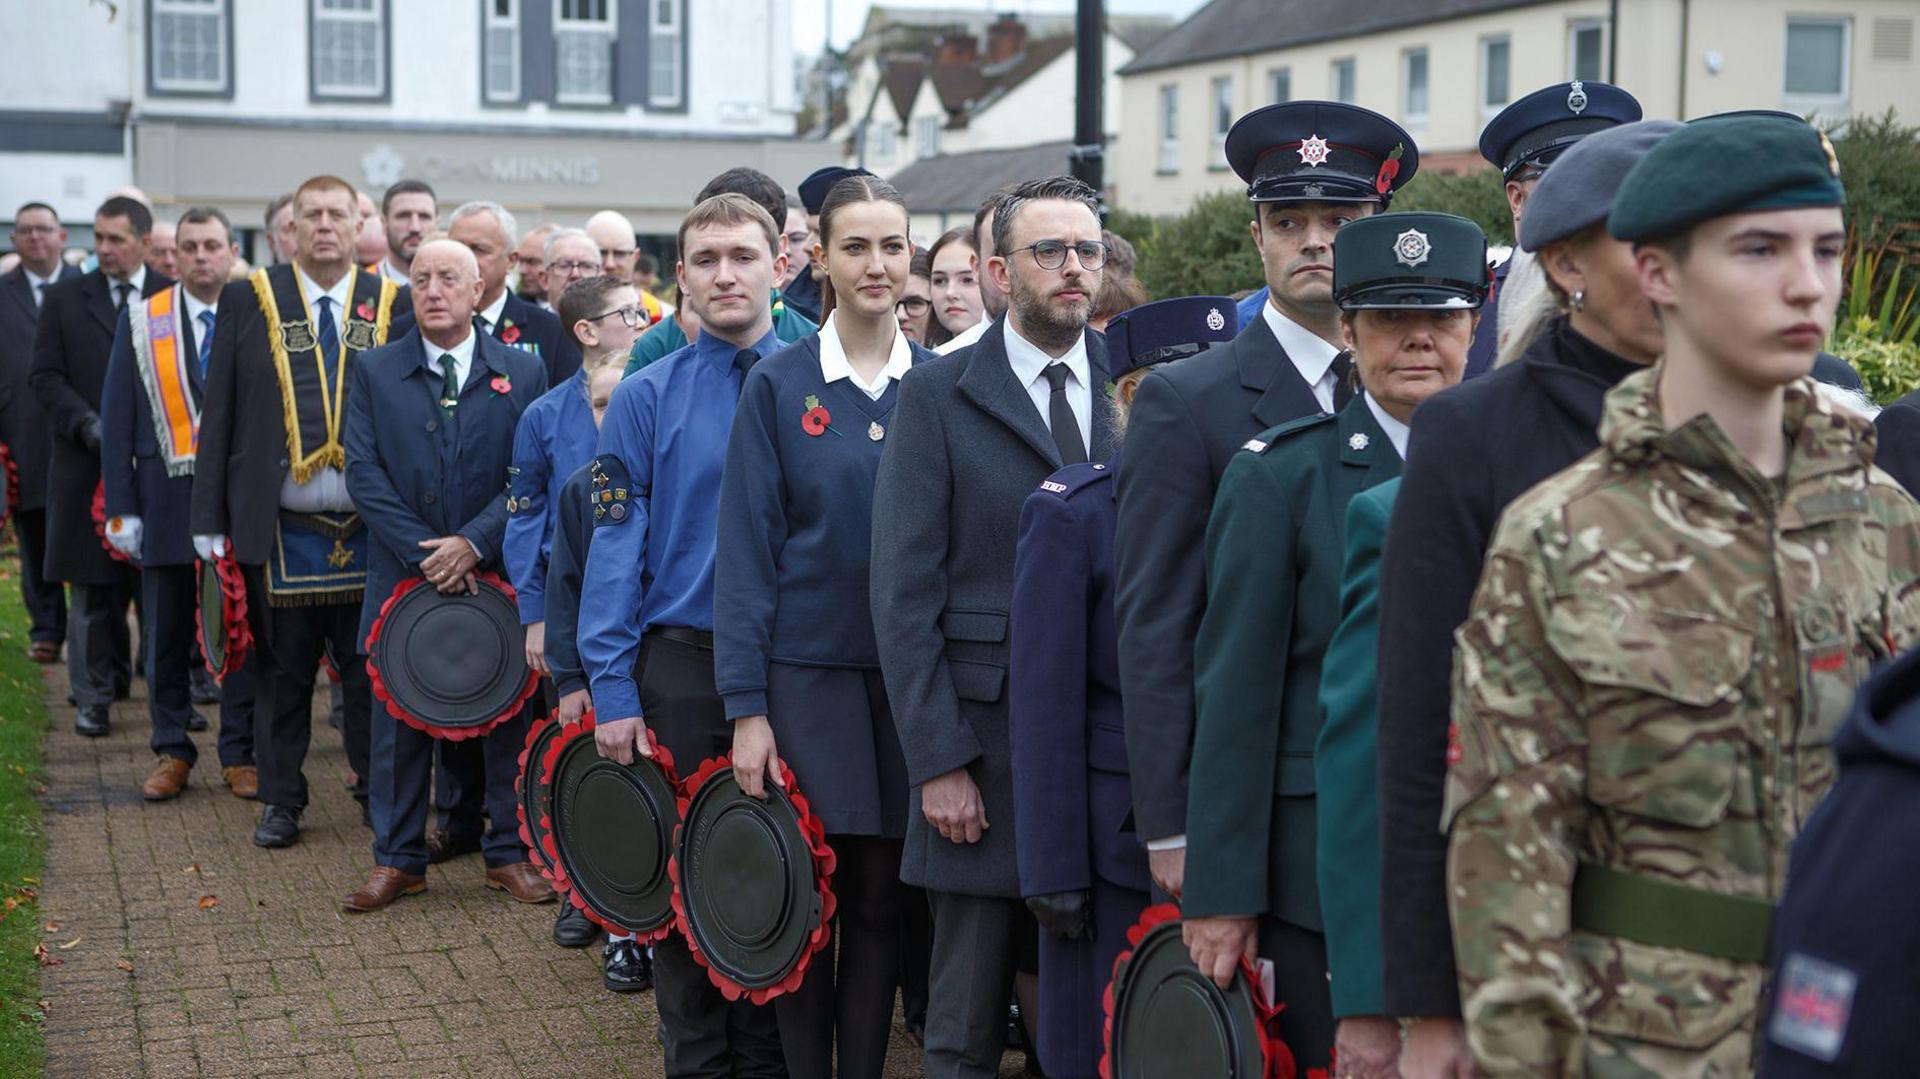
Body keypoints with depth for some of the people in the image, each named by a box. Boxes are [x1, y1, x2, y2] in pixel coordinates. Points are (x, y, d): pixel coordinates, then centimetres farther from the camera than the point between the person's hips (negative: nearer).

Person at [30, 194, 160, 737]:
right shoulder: (64, 298, 5)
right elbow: (45, 376, 2)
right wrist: (86, 423, -12)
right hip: (87, 464, 0)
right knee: (92, 587, 2)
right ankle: (94, 696, 7)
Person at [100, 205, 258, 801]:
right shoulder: (141, 323, 5)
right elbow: (117, 418, 4)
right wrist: (121, 508, -3)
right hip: (167, 500, 1)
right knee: (166, 635, 7)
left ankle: (241, 755, 14)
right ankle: (171, 752, 18)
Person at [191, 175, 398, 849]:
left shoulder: (393, 305, 4)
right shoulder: (248, 301, 5)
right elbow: (219, 414, 4)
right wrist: (210, 518, -1)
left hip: (370, 532, 0)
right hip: (280, 531, 0)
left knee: (370, 669, 7)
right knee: (281, 672, 8)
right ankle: (280, 799, 21)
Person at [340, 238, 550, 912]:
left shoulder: (523, 371, 4)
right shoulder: (375, 371, 5)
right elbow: (364, 472, -1)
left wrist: (475, 541, -14)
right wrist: (422, 550, -12)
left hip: (499, 575, 0)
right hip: (403, 575, 1)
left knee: (510, 715, 5)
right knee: (400, 717, 6)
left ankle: (510, 854, 17)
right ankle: (397, 859, 17)